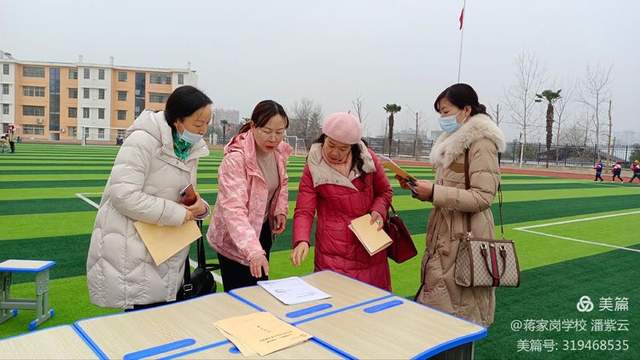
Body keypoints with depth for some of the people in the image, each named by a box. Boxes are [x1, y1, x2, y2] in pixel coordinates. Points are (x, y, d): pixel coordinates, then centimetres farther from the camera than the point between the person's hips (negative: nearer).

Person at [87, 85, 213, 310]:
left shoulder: (190, 149, 8)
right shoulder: (143, 140, -17)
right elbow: (124, 195, -24)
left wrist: (199, 207, -7)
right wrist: (176, 214, -21)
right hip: (132, 256, -7)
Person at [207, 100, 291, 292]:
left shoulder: (279, 151, -6)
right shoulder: (235, 159, -29)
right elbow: (234, 209, -38)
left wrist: (281, 210, -5)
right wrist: (253, 251, -49)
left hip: (263, 229, 7)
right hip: (235, 239, -7)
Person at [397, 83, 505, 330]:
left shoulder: (482, 143, -13)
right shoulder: (454, 142, 15)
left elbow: (482, 198, -20)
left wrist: (434, 192, -21)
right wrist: (420, 189, 3)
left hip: (465, 237, -9)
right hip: (444, 235, 9)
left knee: (459, 307, 1)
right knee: (439, 301, 14)